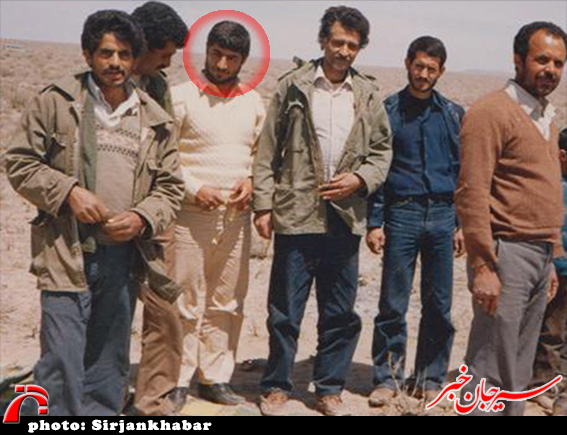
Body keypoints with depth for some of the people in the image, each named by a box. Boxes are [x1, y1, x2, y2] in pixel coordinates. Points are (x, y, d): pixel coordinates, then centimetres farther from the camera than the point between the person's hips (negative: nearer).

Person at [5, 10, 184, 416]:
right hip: (67, 254, -3)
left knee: (110, 365, 15)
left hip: (125, 257, 3)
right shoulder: (57, 101, 0)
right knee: (62, 365, -4)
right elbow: (20, 162, 2)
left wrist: (141, 219, -9)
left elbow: (170, 186, 11)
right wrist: (68, 191, -14)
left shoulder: (155, 120, 8)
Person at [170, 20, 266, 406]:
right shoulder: (182, 96, -2)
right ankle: (176, 382, 10)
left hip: (237, 216, 4)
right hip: (190, 214, -4)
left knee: (227, 303, 10)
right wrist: (194, 189, -13)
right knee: (186, 302, -2)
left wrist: (251, 180, -1)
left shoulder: (254, 102, 11)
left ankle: (215, 378, 22)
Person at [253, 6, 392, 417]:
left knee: (341, 314, 11)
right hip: (296, 214, -2)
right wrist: (264, 205, -5)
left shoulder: (368, 94, 8)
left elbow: (382, 150, 12)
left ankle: (330, 389, 26)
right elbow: (268, 151, 0)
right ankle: (277, 386, 22)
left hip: (346, 218, 3)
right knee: (285, 310, 6)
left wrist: (360, 179, -7)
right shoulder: (293, 86, 1)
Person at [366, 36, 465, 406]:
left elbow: (463, 172, 12)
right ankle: (388, 377, 13)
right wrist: (375, 222, -5)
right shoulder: (388, 111, 3)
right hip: (402, 213, -2)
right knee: (393, 305, 0)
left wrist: (462, 223, 6)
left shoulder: (453, 114, 10)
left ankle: (431, 378, 19)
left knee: (439, 306, 6)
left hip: (442, 216, 2)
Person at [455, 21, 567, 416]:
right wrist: (483, 267, -20)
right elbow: (472, 195, -17)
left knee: (520, 368, 15)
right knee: (491, 369, -2)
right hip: (507, 252, -8)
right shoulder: (492, 112, -11)